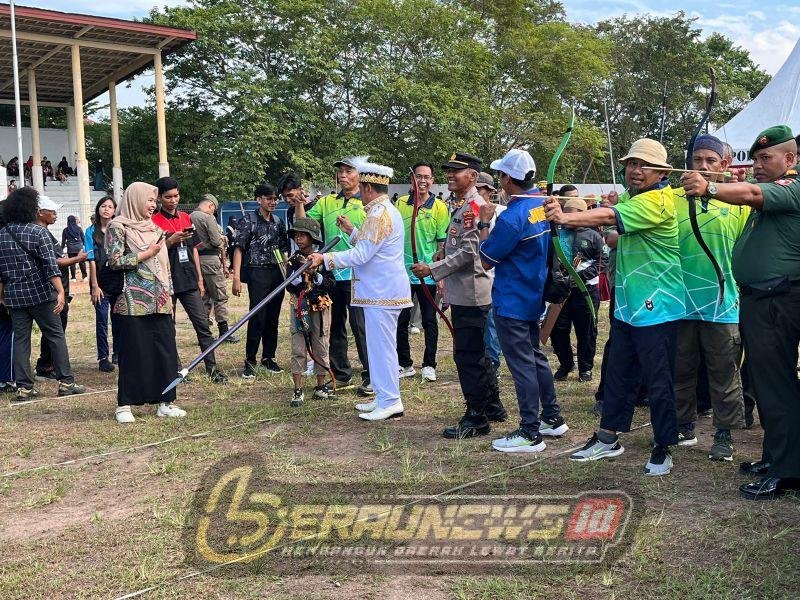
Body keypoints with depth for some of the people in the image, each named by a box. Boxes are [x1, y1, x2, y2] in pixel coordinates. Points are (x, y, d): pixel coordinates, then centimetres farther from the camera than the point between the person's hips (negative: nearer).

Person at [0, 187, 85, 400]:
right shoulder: (38, 231, -8)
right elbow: (50, 265, -16)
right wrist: (60, 291, -19)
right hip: (40, 293, -4)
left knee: (21, 339, 8)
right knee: (56, 336, 4)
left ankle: (23, 387, 8)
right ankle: (66, 382, 5)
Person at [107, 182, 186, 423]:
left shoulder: (154, 227, 16)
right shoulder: (118, 227, -2)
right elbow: (115, 261, -12)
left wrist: (169, 294, 15)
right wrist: (147, 253, -9)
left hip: (160, 301, 6)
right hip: (133, 301, -6)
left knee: (165, 350, 3)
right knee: (133, 352, -2)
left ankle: (165, 402, 11)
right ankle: (124, 404, 9)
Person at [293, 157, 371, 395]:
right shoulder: (326, 202, 13)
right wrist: (299, 203, -6)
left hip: (356, 274, -5)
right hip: (331, 274, 5)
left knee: (360, 326, -4)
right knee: (336, 326, 13)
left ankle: (370, 377, 5)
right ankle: (340, 374, 24)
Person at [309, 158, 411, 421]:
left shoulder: (379, 214, -16)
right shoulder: (387, 210, 18)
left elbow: (361, 255, -21)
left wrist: (325, 259, -16)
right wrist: (352, 231, 18)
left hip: (381, 293, -11)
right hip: (384, 289, 11)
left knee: (380, 345, -6)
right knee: (381, 344, 15)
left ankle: (389, 402, -1)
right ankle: (384, 398, 22)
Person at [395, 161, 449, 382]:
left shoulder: (439, 207, -5)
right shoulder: (400, 203, 3)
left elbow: (443, 244, -3)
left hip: (427, 274, -3)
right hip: (402, 272, 3)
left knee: (429, 321, 7)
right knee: (400, 320, 8)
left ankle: (429, 365, 18)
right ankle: (405, 364, 21)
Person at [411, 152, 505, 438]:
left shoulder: (474, 206, -15)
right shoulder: (462, 205, 17)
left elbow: (469, 252, -21)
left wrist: (433, 270, -18)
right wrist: (445, 254, 9)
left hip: (470, 295, -11)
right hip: (464, 294, 11)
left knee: (468, 356, -6)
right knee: (476, 354, 18)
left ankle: (477, 418, 2)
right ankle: (492, 406, 30)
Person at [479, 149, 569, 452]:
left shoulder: (512, 217, -24)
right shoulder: (543, 203, 3)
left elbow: (487, 259, -15)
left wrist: (484, 223, -4)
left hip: (511, 303, -9)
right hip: (534, 298, 9)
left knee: (521, 365, -2)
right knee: (536, 357, 20)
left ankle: (530, 433, 5)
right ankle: (552, 418, 29)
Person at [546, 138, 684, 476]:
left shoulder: (658, 201, -16)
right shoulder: (633, 199, 13)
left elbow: (610, 217, -30)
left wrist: (566, 218, -41)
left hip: (657, 309, -9)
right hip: (627, 306, 9)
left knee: (659, 382, 1)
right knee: (617, 375, 15)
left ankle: (663, 448, 14)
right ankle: (607, 439, 26)